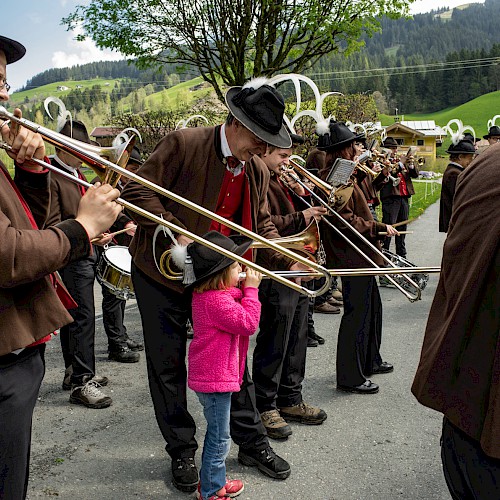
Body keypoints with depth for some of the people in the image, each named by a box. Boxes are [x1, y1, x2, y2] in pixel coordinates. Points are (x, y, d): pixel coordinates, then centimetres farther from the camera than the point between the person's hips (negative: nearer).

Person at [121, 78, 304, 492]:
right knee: (168, 365, 7)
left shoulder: (258, 171, 1)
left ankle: (252, 442, 29)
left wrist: (288, 261, -9)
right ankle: (182, 451, 25)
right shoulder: (183, 143, -16)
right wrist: (177, 232, -27)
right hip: (163, 272, -4)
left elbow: (262, 226, 8)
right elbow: (136, 190, -18)